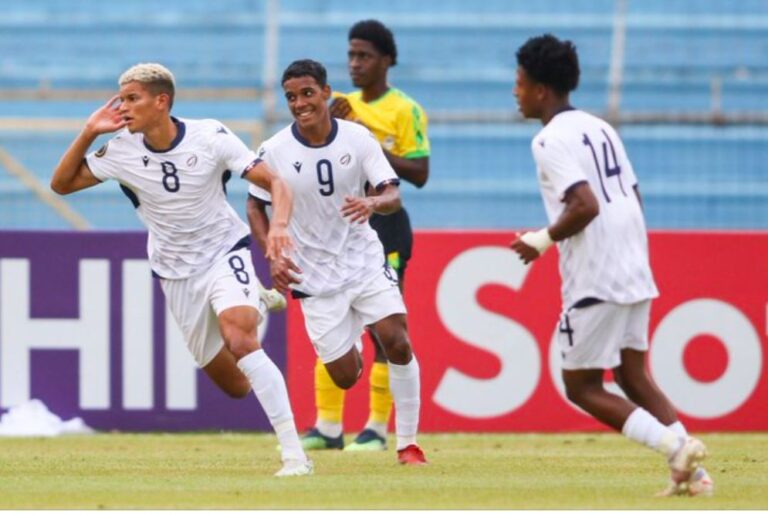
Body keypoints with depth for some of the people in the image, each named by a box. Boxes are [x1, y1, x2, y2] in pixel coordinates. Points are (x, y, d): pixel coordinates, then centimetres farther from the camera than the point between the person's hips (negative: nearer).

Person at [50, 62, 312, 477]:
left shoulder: (210, 138, -17)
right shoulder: (121, 151, -9)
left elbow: (276, 183, -15)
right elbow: (61, 184, -1)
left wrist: (278, 225, -35)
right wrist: (89, 133, -14)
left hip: (225, 252, -3)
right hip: (175, 271, 4)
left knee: (238, 338, -32)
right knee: (233, 385, 6)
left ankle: (293, 453, -31)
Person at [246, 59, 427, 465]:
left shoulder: (358, 138, -7)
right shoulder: (274, 151, -9)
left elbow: (392, 195, -10)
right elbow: (256, 207, 4)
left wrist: (373, 203, -33)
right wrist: (273, 256, -11)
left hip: (364, 259, 0)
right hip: (315, 274, 0)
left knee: (397, 341, -18)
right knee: (345, 377, 0)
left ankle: (408, 442, -4)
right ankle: (350, 347, 40)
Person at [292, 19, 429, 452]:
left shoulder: (405, 111, -6)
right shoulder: (343, 106, 14)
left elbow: (420, 174, -12)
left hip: (384, 225, -7)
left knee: (383, 329, -5)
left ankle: (378, 428, 0)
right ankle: (328, 427, 9)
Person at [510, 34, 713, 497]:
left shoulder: (552, 140, -12)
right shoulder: (601, 129, 15)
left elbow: (586, 205, -24)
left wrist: (542, 240, -11)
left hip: (595, 283, -9)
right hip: (637, 275, 9)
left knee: (582, 386, 2)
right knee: (633, 376, 16)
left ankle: (675, 446, -13)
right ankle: (692, 472, 4)